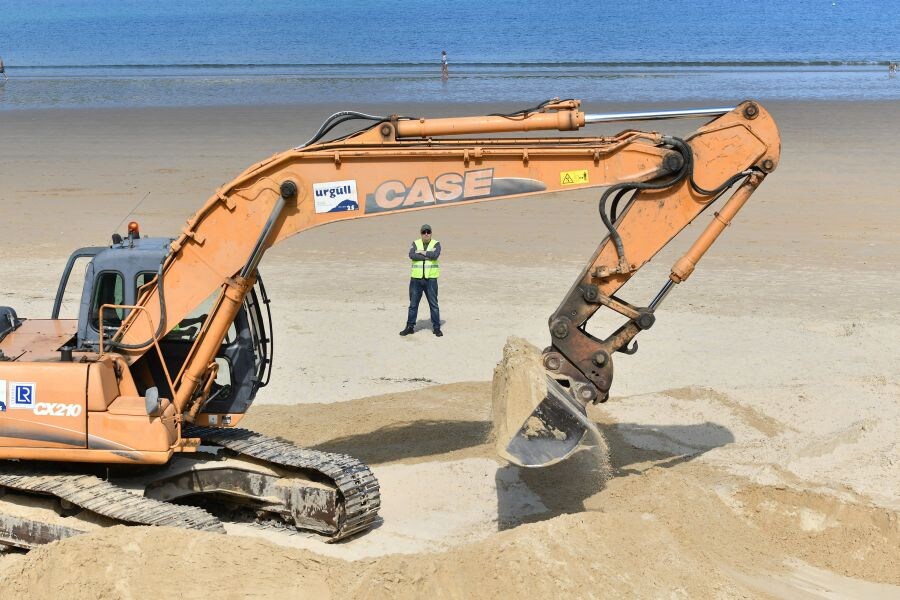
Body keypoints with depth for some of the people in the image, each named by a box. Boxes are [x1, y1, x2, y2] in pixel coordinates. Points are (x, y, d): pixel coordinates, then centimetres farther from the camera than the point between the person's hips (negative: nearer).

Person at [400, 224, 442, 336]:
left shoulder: (436, 244, 2)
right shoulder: (415, 243, 6)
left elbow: (435, 255, -19)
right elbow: (411, 255, -13)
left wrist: (421, 252, -10)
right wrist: (428, 256, -15)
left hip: (431, 279, -2)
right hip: (416, 279, 2)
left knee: (433, 304, 1)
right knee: (413, 304, 8)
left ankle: (436, 327, 9)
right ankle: (410, 326, 18)